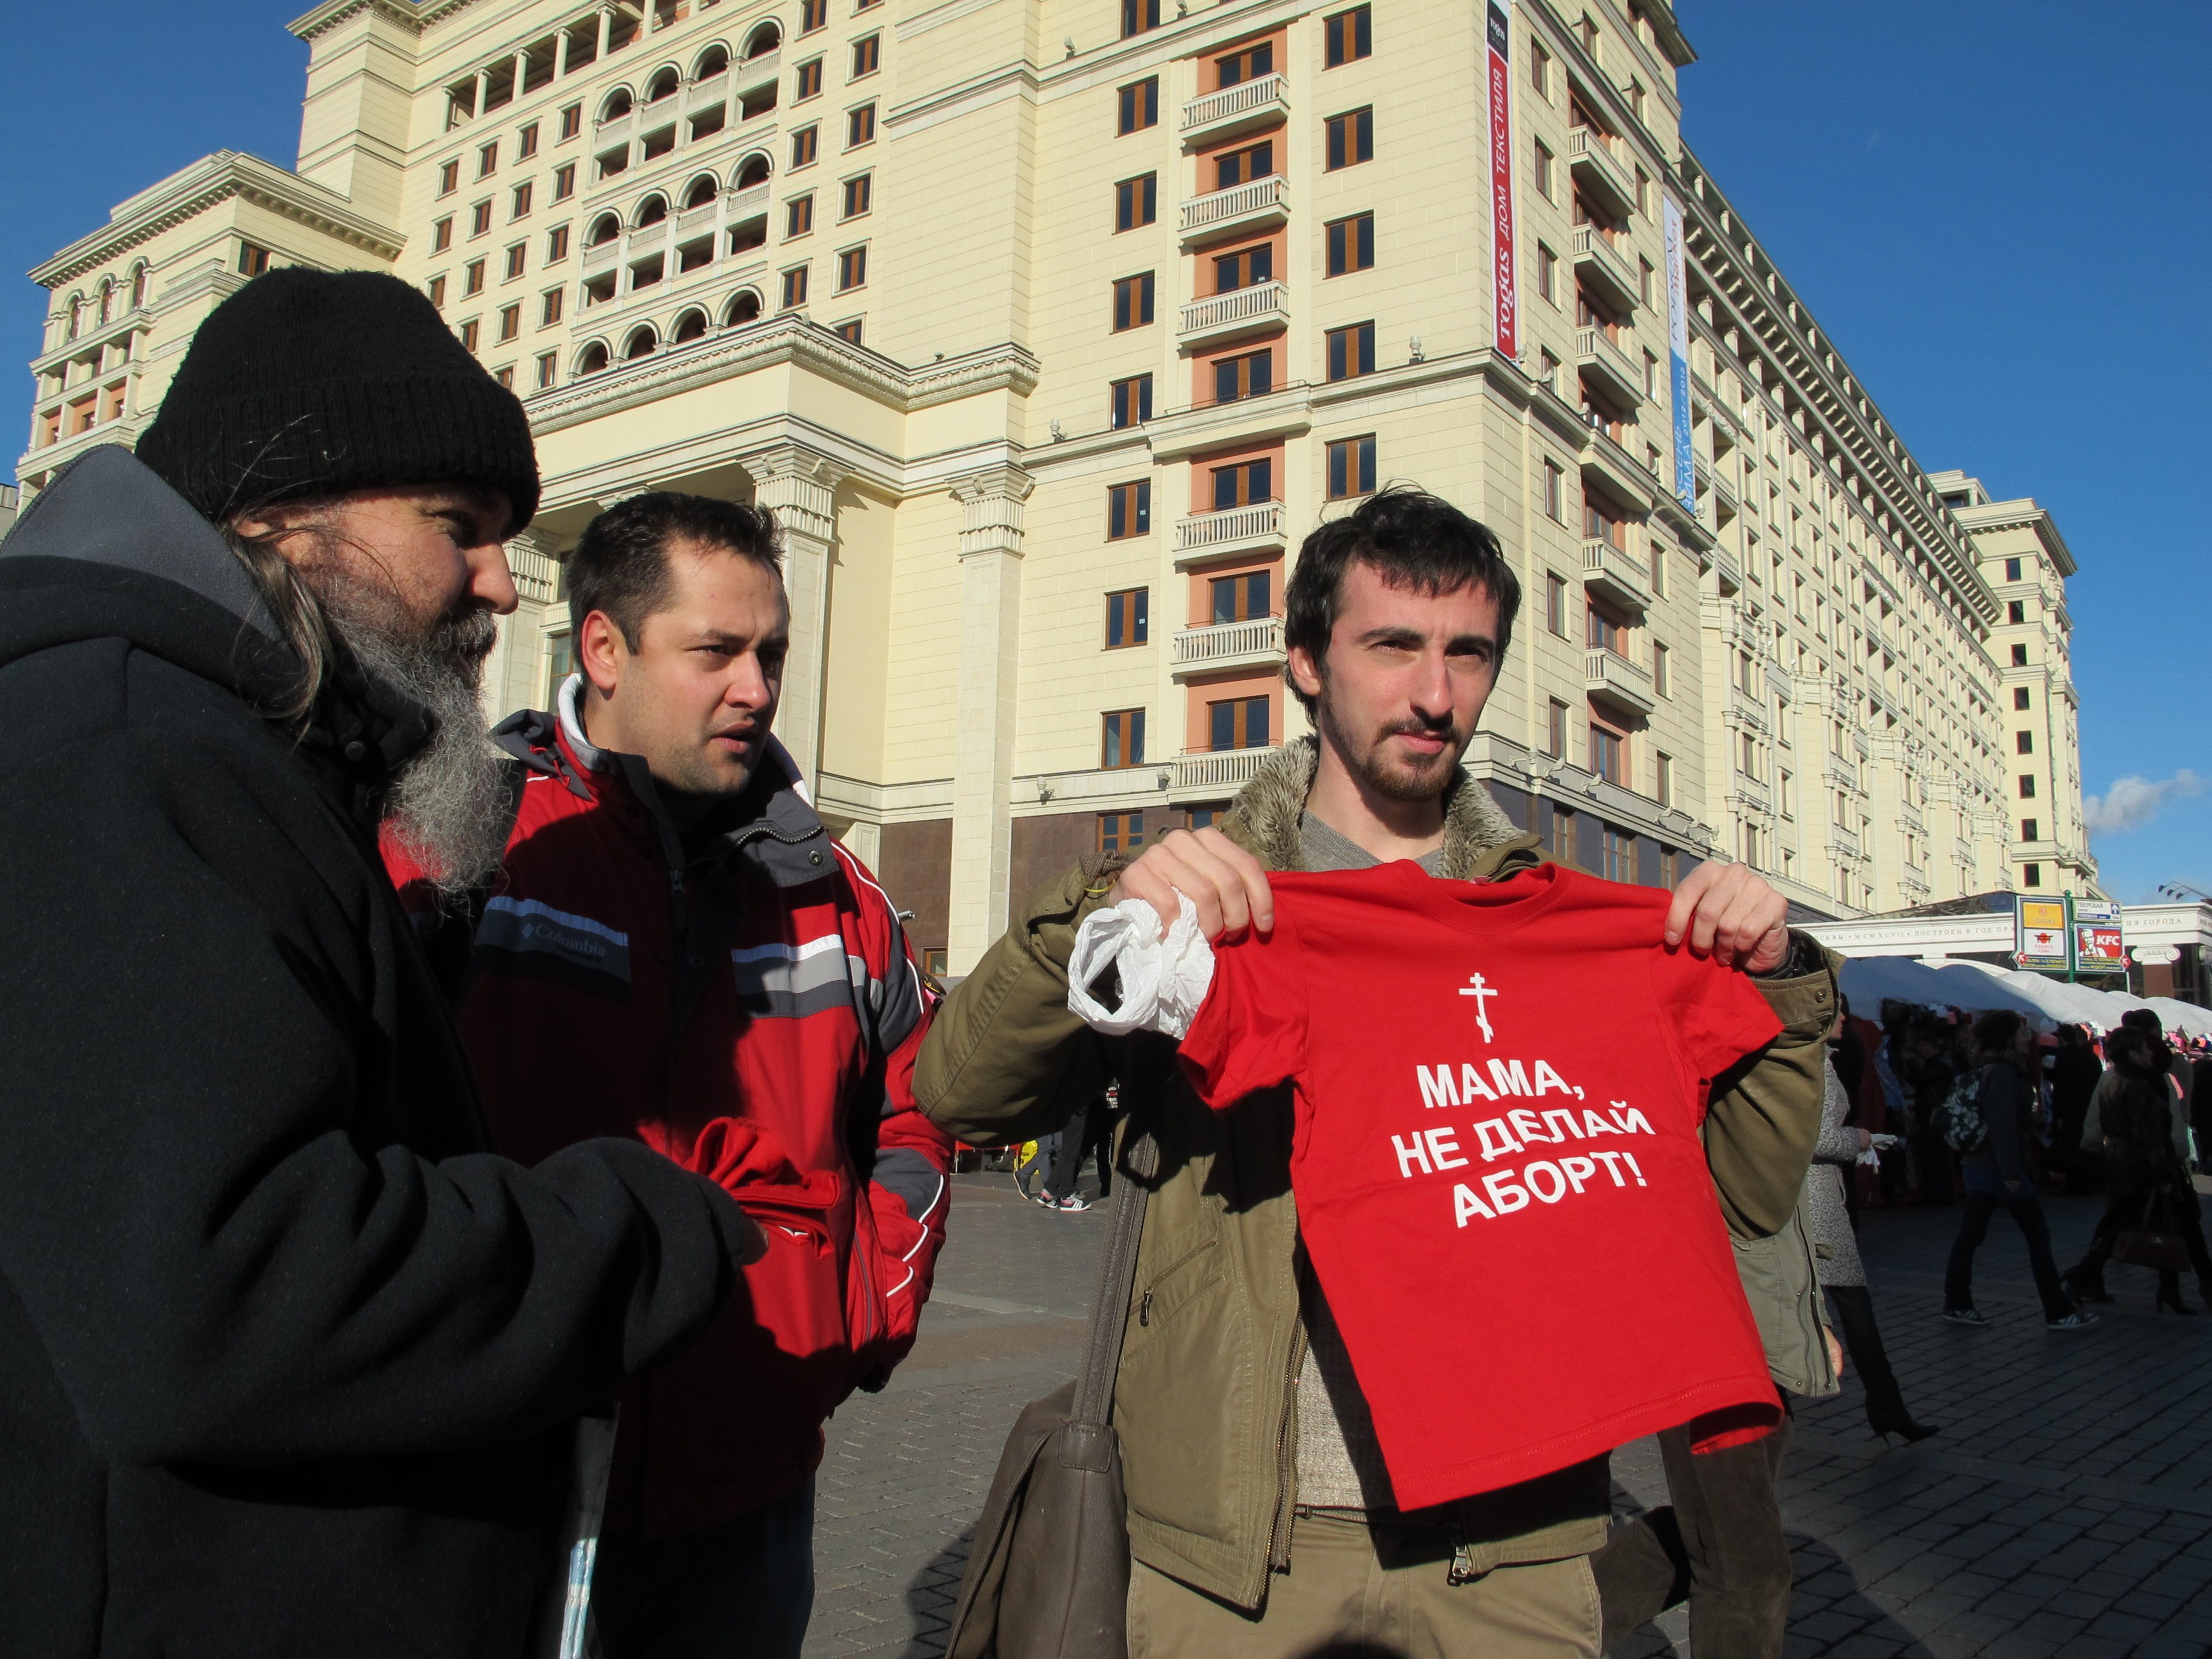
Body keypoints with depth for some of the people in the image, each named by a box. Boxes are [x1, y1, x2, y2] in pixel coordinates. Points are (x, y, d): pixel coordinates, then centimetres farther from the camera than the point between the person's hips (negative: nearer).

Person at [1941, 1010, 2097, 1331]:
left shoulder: (1985, 1070, 13)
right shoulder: (2004, 1072, -16)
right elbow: (2003, 1126, -22)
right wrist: (2011, 1173, -23)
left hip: (1976, 1165, 9)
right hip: (1999, 1168, -9)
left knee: (1969, 1235, 9)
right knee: (2038, 1235, 0)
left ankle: (1957, 1304, 12)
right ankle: (2059, 1312, 6)